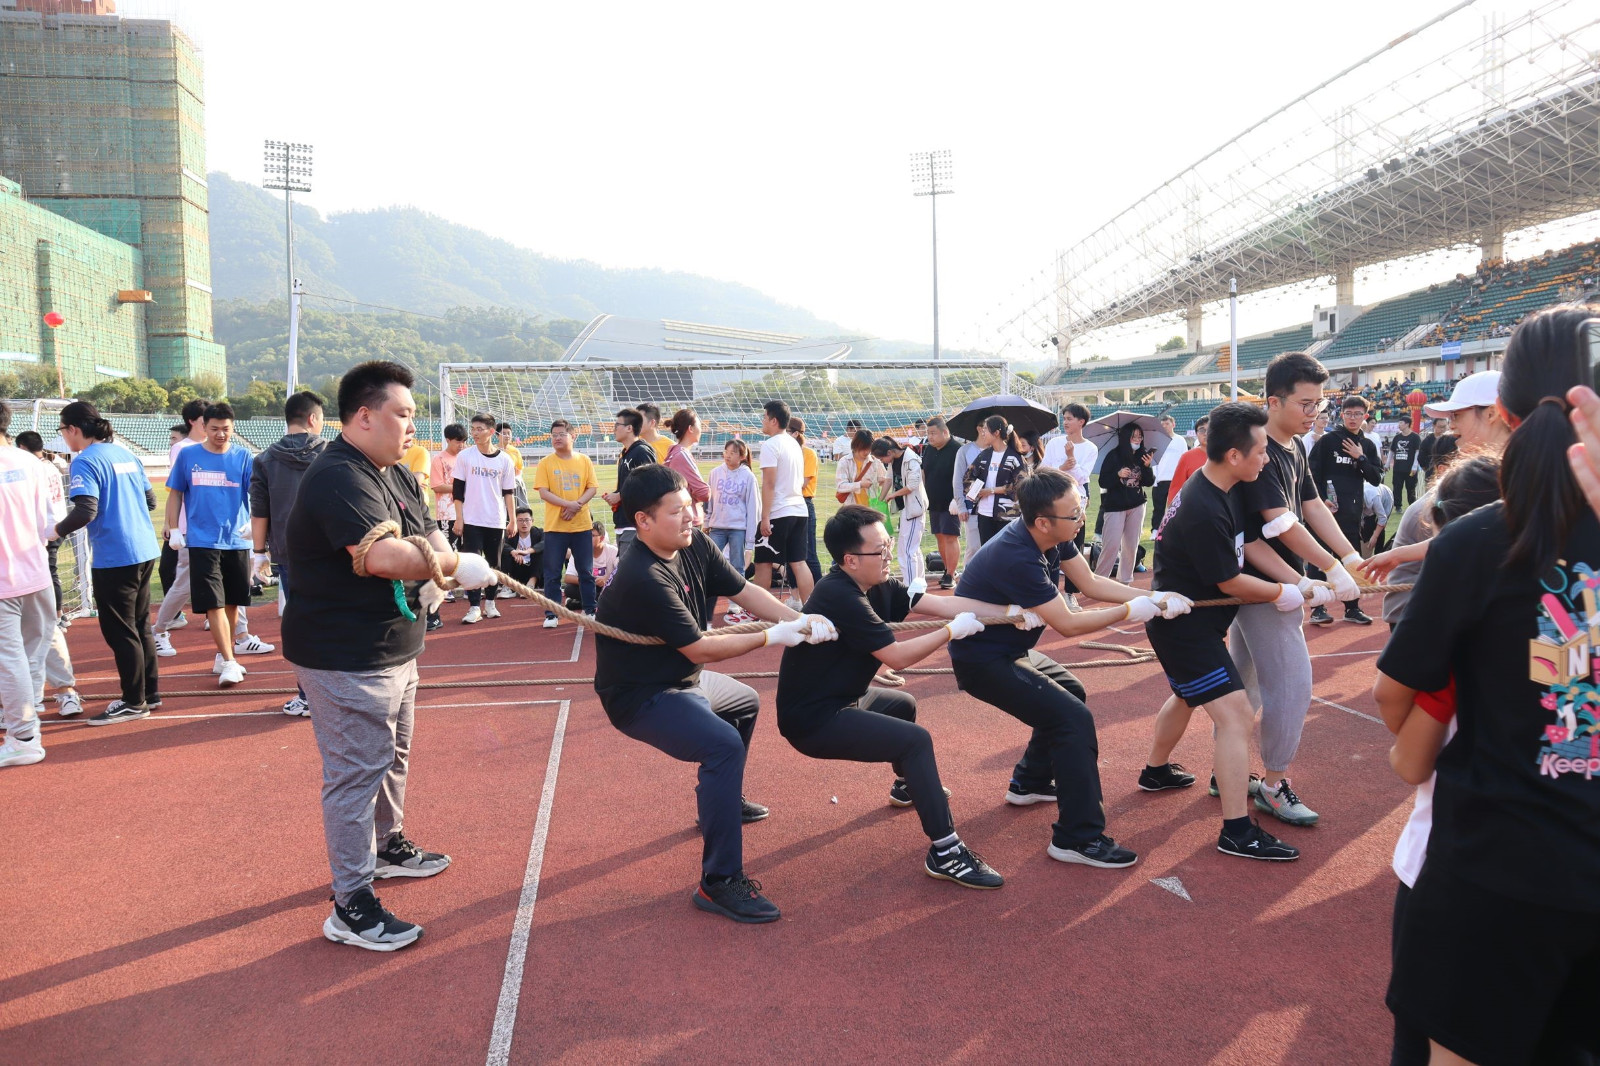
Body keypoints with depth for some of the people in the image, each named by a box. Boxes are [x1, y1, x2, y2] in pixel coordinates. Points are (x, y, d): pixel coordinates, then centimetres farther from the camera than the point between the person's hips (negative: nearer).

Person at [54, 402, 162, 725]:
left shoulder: (85, 461, -13)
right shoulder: (125, 454, 10)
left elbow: (85, 511, -22)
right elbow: (150, 499, 16)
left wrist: (56, 530, -7)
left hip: (114, 559, -8)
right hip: (144, 551, 8)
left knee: (119, 632, 2)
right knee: (140, 625, 17)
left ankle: (134, 703, 9)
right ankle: (150, 693, 24)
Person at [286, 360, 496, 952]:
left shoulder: (397, 475, 10)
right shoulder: (338, 478, -23)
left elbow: (428, 535, 8)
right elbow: (383, 555, -36)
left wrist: (434, 574, -14)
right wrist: (454, 565, -23)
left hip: (393, 649, 11)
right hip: (345, 659, -11)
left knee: (392, 755, 26)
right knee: (356, 772, -3)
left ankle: (388, 846, 46)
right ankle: (351, 906, 8)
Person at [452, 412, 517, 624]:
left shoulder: (504, 459, 2)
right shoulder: (465, 456, 0)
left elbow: (509, 492, 6)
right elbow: (457, 490, 1)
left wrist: (512, 520, 1)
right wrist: (459, 519, -5)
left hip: (496, 521, 2)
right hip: (471, 520, -1)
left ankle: (490, 603, 21)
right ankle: (474, 607, -3)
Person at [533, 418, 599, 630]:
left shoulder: (584, 461, 6)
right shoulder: (545, 463, 1)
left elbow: (592, 488, 2)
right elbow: (543, 492, -6)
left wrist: (577, 505, -15)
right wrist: (567, 504, -18)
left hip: (581, 524, 1)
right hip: (555, 525, -1)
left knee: (586, 571, 7)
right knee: (552, 573, 1)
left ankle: (590, 610, 17)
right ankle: (551, 614, 7)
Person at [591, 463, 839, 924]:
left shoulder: (695, 546, -6)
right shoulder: (644, 579, -31)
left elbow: (743, 591, -2)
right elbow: (699, 648, -27)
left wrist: (800, 620, -16)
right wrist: (772, 637, -20)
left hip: (681, 679, 10)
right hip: (640, 696, -10)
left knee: (745, 702, 30)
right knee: (724, 745, -30)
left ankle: (722, 801, 47)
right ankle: (719, 883, -21)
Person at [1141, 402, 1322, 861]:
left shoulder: (1227, 489, 0)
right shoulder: (1203, 510, -29)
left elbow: (1252, 544, 4)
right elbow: (1230, 582, -21)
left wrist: (1301, 583, -6)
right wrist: (1283, 594, -6)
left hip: (1195, 620, 11)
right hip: (1185, 626, -11)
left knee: (1189, 695, 29)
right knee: (1235, 714, -12)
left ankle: (1156, 769, 51)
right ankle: (1237, 831, -7)